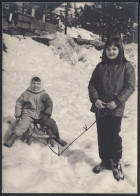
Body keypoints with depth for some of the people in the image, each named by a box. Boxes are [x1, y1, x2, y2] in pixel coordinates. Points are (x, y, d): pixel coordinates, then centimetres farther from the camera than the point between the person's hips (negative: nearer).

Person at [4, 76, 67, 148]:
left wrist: (47, 114, -15)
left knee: (52, 122, -14)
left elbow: (49, 104, -3)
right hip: (28, 115, -1)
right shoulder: (26, 93, 1)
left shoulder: (43, 94, 4)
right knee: (22, 125, -25)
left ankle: (58, 138, 8)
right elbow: (19, 103, 6)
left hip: (41, 116, 1)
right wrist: (18, 115, 2)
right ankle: (10, 140, -17)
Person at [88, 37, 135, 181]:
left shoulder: (127, 66, -2)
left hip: (116, 109, -4)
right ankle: (105, 161, 29)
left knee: (113, 136, -1)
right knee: (102, 136, 11)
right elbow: (92, 84, 7)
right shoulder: (100, 66, 8)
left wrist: (117, 102, -16)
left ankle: (116, 164, 20)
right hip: (100, 107, 4)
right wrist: (95, 99, -9)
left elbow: (130, 87, -7)